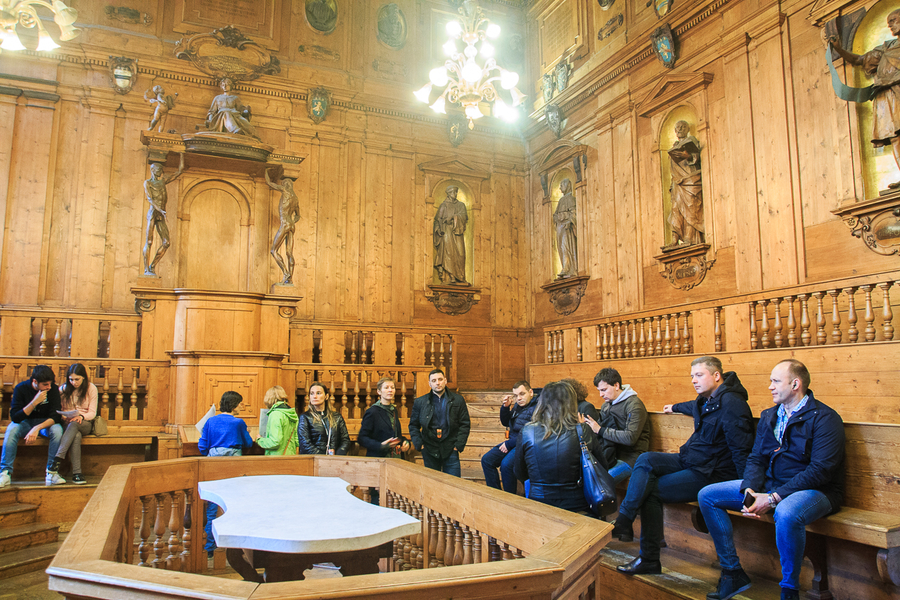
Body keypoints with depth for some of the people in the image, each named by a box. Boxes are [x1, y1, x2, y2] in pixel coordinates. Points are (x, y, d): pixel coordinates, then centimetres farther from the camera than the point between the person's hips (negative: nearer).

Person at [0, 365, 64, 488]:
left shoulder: (53, 389, -14)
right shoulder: (21, 389, -15)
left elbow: (56, 416, -18)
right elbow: (15, 417, -21)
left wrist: (37, 428, -34)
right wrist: (35, 402, -32)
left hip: (45, 422, 0)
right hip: (25, 422, 0)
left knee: (57, 430, -32)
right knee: (11, 429, -32)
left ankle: (51, 473, -29)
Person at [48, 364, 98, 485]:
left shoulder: (91, 389, 2)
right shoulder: (63, 389, 7)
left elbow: (92, 413, -1)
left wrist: (81, 417, -22)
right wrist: (64, 417, -17)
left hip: (85, 424, 0)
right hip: (67, 424, 0)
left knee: (74, 424, -38)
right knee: (77, 435, -36)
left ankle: (57, 459, -44)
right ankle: (76, 473, -43)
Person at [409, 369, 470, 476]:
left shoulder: (458, 400, 3)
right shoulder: (420, 402, 5)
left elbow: (464, 424, 4)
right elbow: (413, 426, 10)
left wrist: (459, 445, -5)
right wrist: (419, 444, -2)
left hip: (450, 450, -1)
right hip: (429, 451, 1)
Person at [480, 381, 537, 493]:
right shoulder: (517, 405, 12)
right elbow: (505, 423, 19)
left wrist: (509, 444, -16)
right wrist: (505, 407, 0)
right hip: (512, 442, 9)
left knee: (506, 464, -30)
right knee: (487, 459, -3)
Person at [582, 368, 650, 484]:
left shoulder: (634, 405, -11)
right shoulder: (606, 405, 14)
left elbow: (630, 438, -21)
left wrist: (600, 430, -20)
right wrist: (587, 424, -3)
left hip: (630, 457, -7)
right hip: (612, 455, 7)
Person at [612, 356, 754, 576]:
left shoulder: (731, 403, -19)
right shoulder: (707, 399, 11)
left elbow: (742, 449, -23)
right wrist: (675, 407, 57)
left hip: (711, 473, -9)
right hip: (689, 460, 9)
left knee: (651, 490, -15)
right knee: (645, 459, -10)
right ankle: (623, 521, -14)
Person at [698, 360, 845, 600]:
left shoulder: (824, 418, -12)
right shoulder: (769, 417, 11)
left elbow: (820, 470, -20)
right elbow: (756, 459, 8)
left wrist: (774, 498, -24)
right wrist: (750, 492, -13)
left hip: (815, 490, -7)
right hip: (771, 484, 7)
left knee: (786, 514, -41)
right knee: (707, 495, -2)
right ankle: (733, 573, 5)